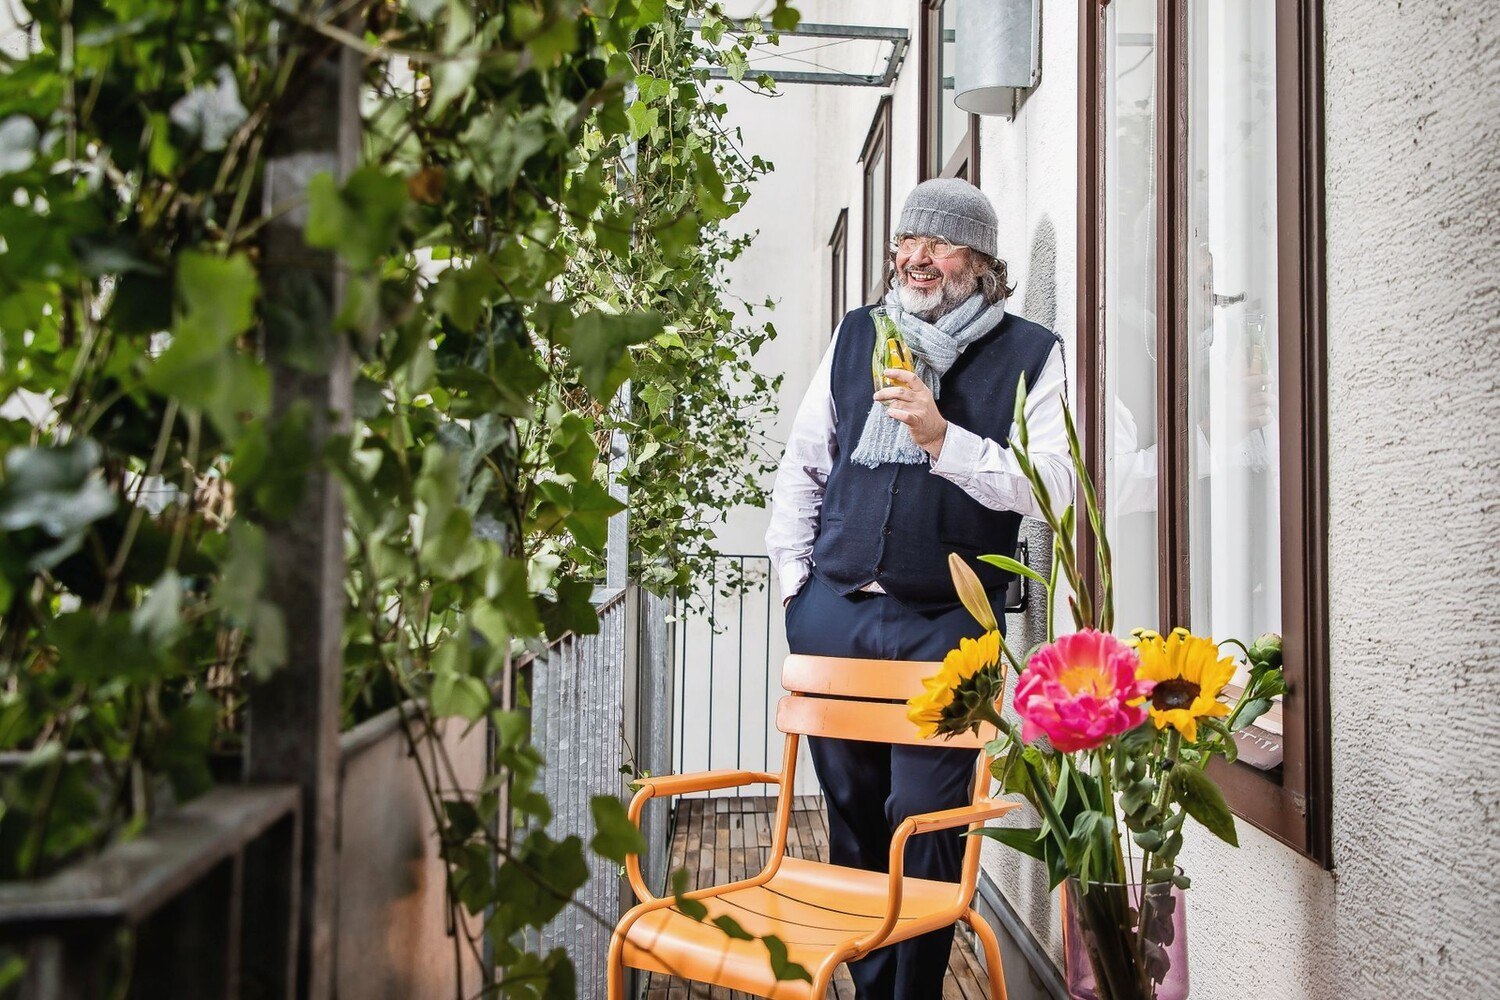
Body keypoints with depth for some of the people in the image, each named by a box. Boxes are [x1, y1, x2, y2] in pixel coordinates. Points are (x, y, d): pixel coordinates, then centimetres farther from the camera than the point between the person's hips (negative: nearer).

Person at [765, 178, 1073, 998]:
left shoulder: (1029, 354, 1)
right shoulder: (857, 335, 13)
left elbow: (1052, 486, -10)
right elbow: (803, 464, 16)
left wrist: (943, 439, -21)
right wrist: (793, 576, 8)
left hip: (942, 625, -4)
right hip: (832, 613, 4)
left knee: (924, 821, -3)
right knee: (850, 812, 14)